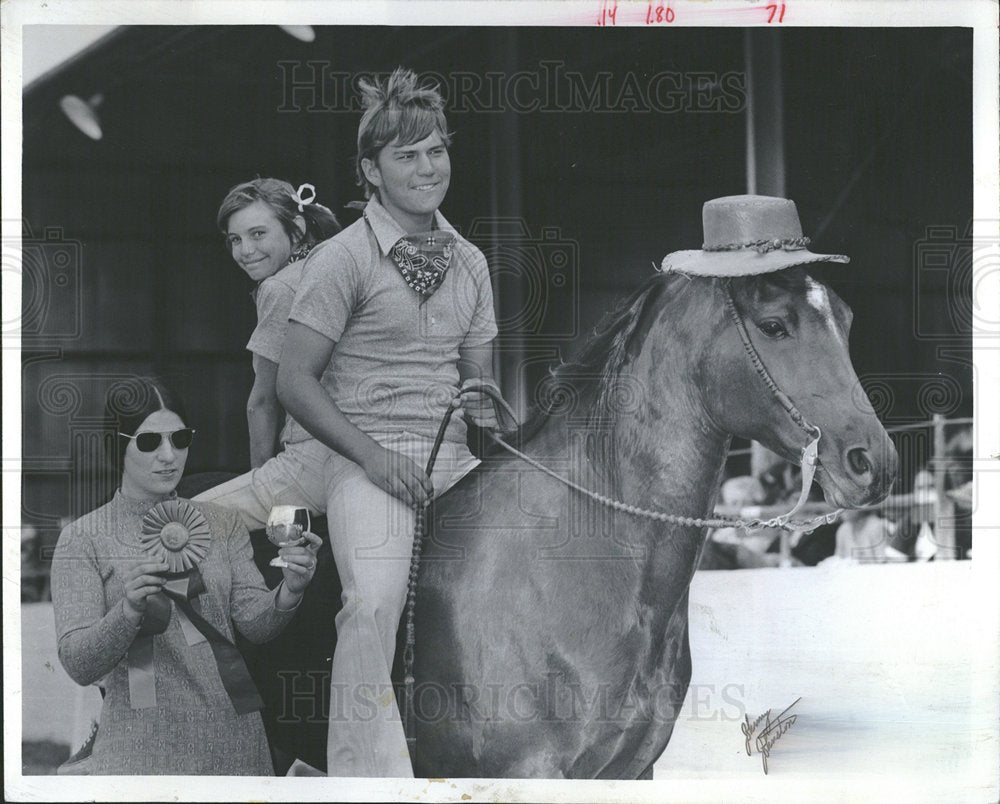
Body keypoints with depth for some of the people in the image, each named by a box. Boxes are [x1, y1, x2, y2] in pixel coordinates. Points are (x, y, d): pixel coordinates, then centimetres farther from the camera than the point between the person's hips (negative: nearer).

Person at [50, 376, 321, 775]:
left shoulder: (222, 525, 10)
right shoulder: (84, 539, 0)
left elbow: (256, 624, 0)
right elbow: (78, 664, -8)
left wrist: (288, 592, -21)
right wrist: (129, 609, -26)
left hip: (233, 738, 3)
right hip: (140, 744, -3)